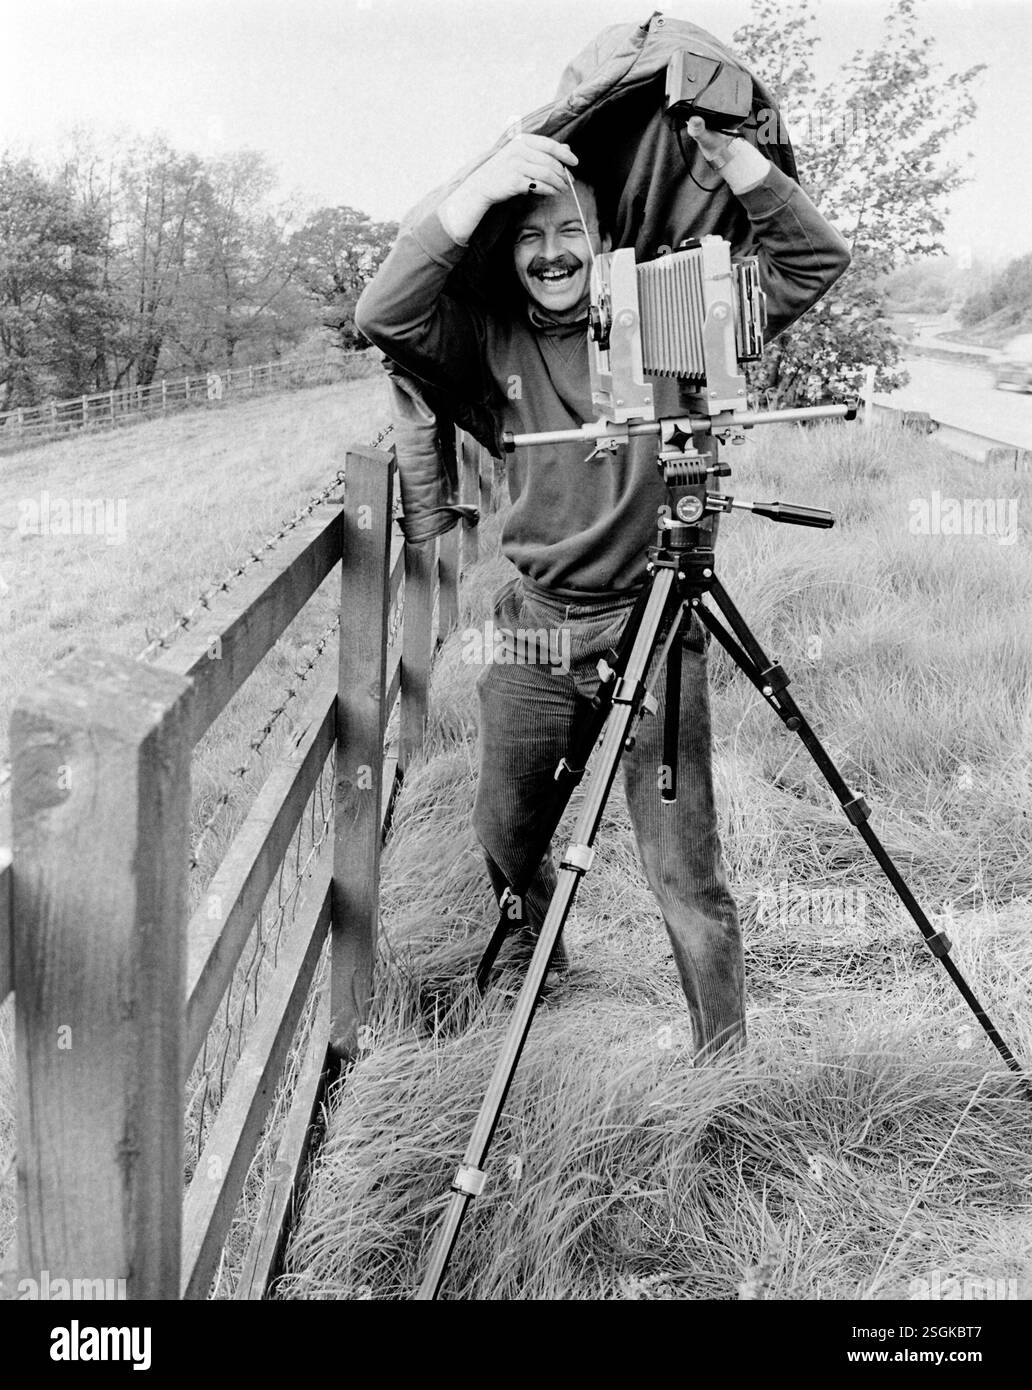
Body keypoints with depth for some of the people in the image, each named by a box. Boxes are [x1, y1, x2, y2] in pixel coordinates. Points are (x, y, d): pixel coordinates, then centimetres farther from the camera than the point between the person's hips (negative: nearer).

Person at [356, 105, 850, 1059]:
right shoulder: (491, 341, 2)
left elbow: (816, 260, -1)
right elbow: (383, 316, -15)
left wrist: (729, 154, -13)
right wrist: (479, 190, -20)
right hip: (534, 629, 2)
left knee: (686, 873, -3)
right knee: (507, 840, 19)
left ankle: (726, 1065, 14)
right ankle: (532, 960, 50)